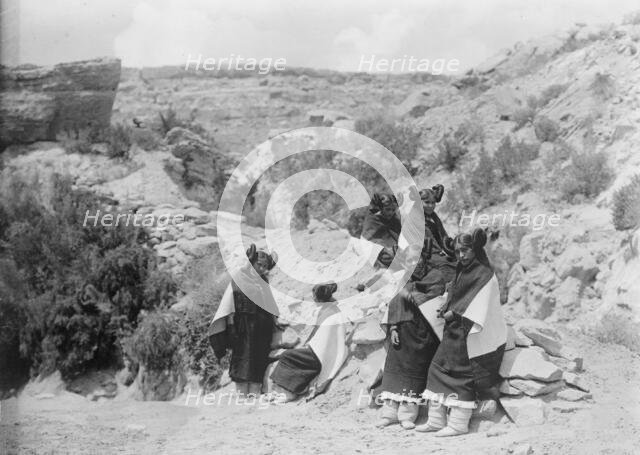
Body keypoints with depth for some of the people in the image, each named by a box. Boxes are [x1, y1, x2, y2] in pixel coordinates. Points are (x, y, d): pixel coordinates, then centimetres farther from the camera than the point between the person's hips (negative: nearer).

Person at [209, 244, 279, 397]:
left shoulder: (264, 283, 17)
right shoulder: (239, 278, 2)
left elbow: (271, 307, 19)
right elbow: (230, 303, -3)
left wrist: (275, 322, 12)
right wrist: (230, 321, -12)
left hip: (263, 327, 5)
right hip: (244, 325, -5)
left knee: (260, 360, -3)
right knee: (243, 357, -8)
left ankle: (255, 392, -4)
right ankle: (241, 392, -8)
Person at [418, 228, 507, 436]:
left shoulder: (484, 275, -12)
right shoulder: (462, 271, 15)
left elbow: (479, 306, -18)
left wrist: (454, 313, -16)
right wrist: (446, 309, 7)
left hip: (471, 335, -9)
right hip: (454, 331, 9)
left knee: (462, 376, -4)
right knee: (437, 368, 6)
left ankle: (458, 423, 4)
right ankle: (436, 420, 11)